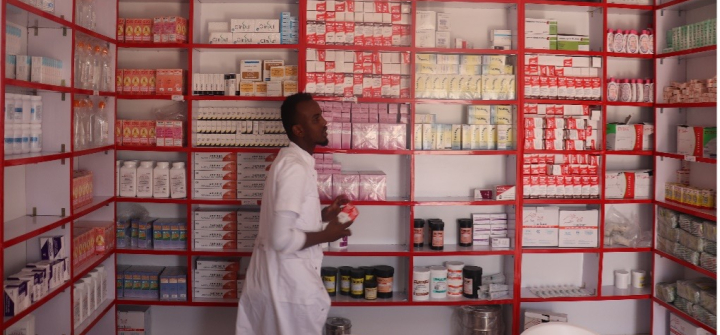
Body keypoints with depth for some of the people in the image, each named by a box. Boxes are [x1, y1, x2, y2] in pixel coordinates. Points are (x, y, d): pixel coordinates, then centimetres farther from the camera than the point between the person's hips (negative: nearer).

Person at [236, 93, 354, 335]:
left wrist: (323, 215, 9)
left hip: (273, 278, 9)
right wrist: (327, 235, -13)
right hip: (291, 284, -9)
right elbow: (282, 239, -26)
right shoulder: (296, 167, -20)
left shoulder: (290, 160, 10)